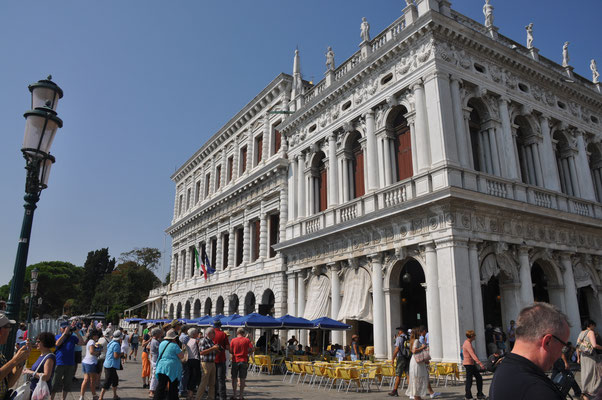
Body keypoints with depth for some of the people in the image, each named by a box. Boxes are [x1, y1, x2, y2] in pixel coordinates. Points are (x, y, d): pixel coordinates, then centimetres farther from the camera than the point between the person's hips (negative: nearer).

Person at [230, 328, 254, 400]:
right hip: (244, 361, 0)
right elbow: (252, 349, -6)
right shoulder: (247, 340, -3)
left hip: (235, 361, 1)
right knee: (242, 379, 6)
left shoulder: (233, 340, -1)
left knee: (234, 378, 11)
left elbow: (230, 351, 1)